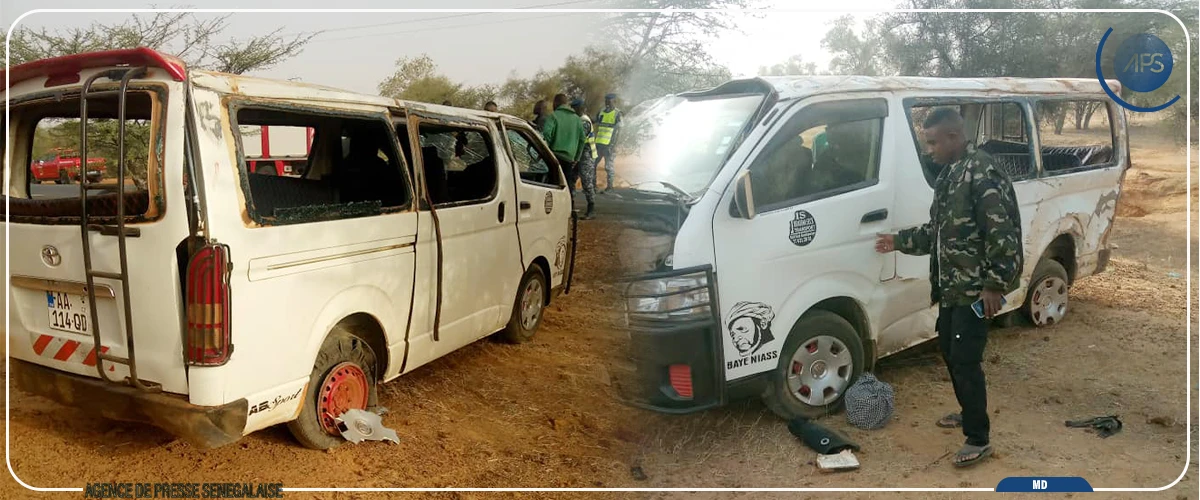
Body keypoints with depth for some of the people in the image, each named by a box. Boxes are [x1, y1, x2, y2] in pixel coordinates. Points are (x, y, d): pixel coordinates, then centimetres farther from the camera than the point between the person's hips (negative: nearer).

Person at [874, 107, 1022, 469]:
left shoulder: (982, 172, -18)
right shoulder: (949, 174, 12)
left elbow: (1002, 234, -22)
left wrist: (995, 285, -23)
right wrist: (900, 241, 17)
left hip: (976, 288, -10)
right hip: (951, 284, 10)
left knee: (965, 359, -7)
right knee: (948, 347, 19)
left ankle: (978, 440, 4)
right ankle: (968, 412, 38)